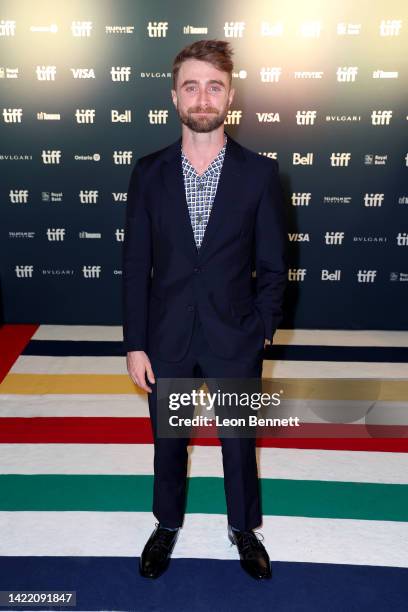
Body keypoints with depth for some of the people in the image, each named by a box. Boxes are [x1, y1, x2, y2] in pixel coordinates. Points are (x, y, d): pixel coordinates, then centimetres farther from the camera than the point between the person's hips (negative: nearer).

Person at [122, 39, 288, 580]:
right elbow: (136, 264, -2)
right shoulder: (148, 172, -3)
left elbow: (273, 265, -2)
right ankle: (168, 524, 45)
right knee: (168, 440, 19)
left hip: (235, 339, -1)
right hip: (166, 339, 1)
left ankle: (244, 528, 43)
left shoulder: (260, 173, -6)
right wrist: (135, 345, -5)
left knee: (239, 441, 17)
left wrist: (260, 332, -7)